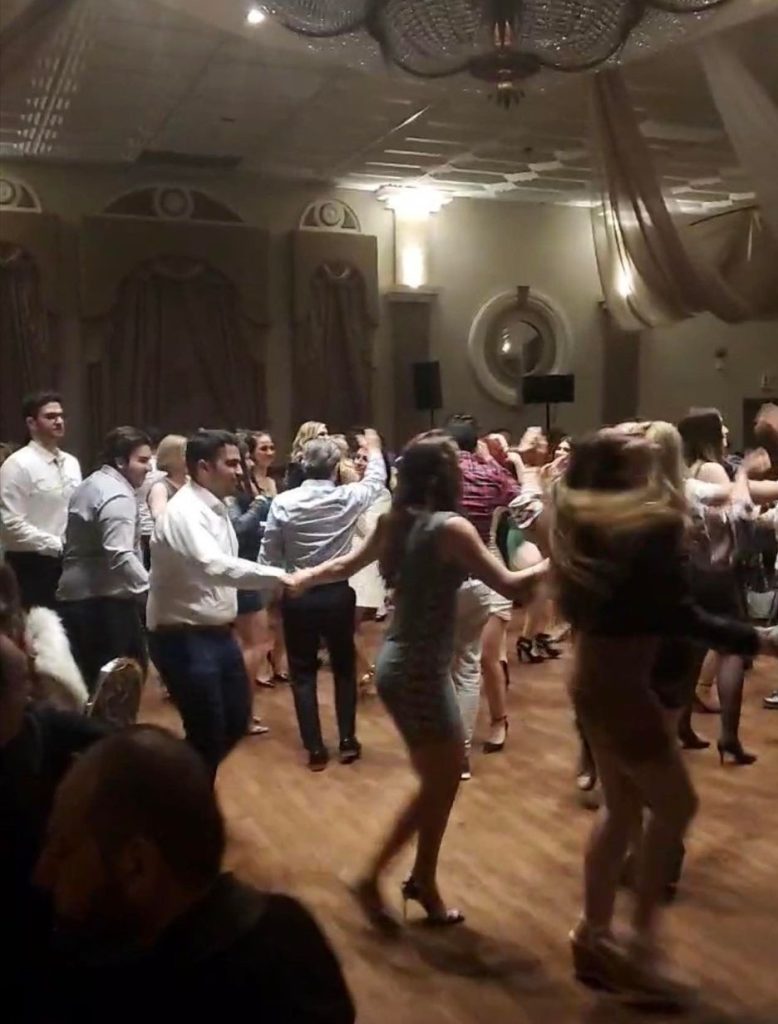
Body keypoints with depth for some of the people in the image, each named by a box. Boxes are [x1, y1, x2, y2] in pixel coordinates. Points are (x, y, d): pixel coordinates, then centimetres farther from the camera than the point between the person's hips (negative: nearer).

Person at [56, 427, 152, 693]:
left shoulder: (90, 484, 17)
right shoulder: (118, 496, -16)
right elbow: (120, 556, -27)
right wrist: (151, 589, -28)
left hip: (75, 594, 10)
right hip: (105, 600, -10)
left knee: (90, 678, 16)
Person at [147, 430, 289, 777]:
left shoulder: (215, 508, 9)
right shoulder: (184, 512, -21)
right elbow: (215, 567, -37)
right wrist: (281, 577, -41)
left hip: (216, 633, 9)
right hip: (184, 639, -9)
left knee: (235, 721, 18)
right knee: (207, 733, -1)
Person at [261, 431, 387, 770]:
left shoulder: (283, 502, -10)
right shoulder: (348, 498, -8)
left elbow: (269, 554, -6)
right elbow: (376, 480, 13)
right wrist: (374, 449, 31)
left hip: (297, 596, -1)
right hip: (338, 593, 1)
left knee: (303, 672, 9)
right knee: (344, 667, 17)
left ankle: (315, 748, 11)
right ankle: (348, 741, 21)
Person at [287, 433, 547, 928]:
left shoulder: (396, 521, 5)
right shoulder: (450, 527, -19)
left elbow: (346, 565, 18)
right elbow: (511, 586, -19)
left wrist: (299, 579, 35)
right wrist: (554, 563, -2)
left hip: (401, 662, 8)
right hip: (421, 670, -8)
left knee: (444, 776, 18)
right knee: (439, 784, 6)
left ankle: (423, 880, 29)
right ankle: (373, 877, 15)